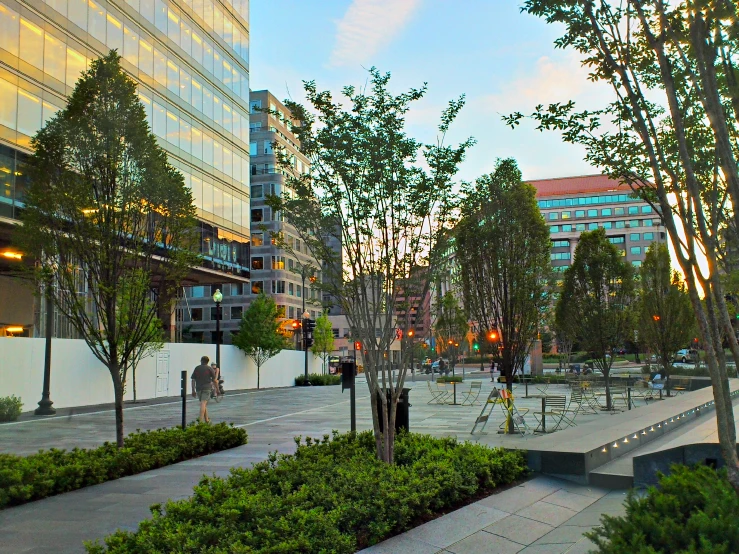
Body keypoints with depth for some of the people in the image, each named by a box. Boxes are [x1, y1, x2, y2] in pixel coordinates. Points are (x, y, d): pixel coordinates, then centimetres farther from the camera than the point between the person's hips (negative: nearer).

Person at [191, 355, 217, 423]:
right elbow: (214, 380, 1)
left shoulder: (196, 368, 11)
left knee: (204, 404, 16)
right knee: (203, 404, -11)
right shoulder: (209, 368, 3)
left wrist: (193, 391, 13)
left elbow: (193, 380, 9)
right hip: (207, 388, -3)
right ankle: (200, 419, -25)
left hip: (198, 388, 3)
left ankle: (206, 419, 25)